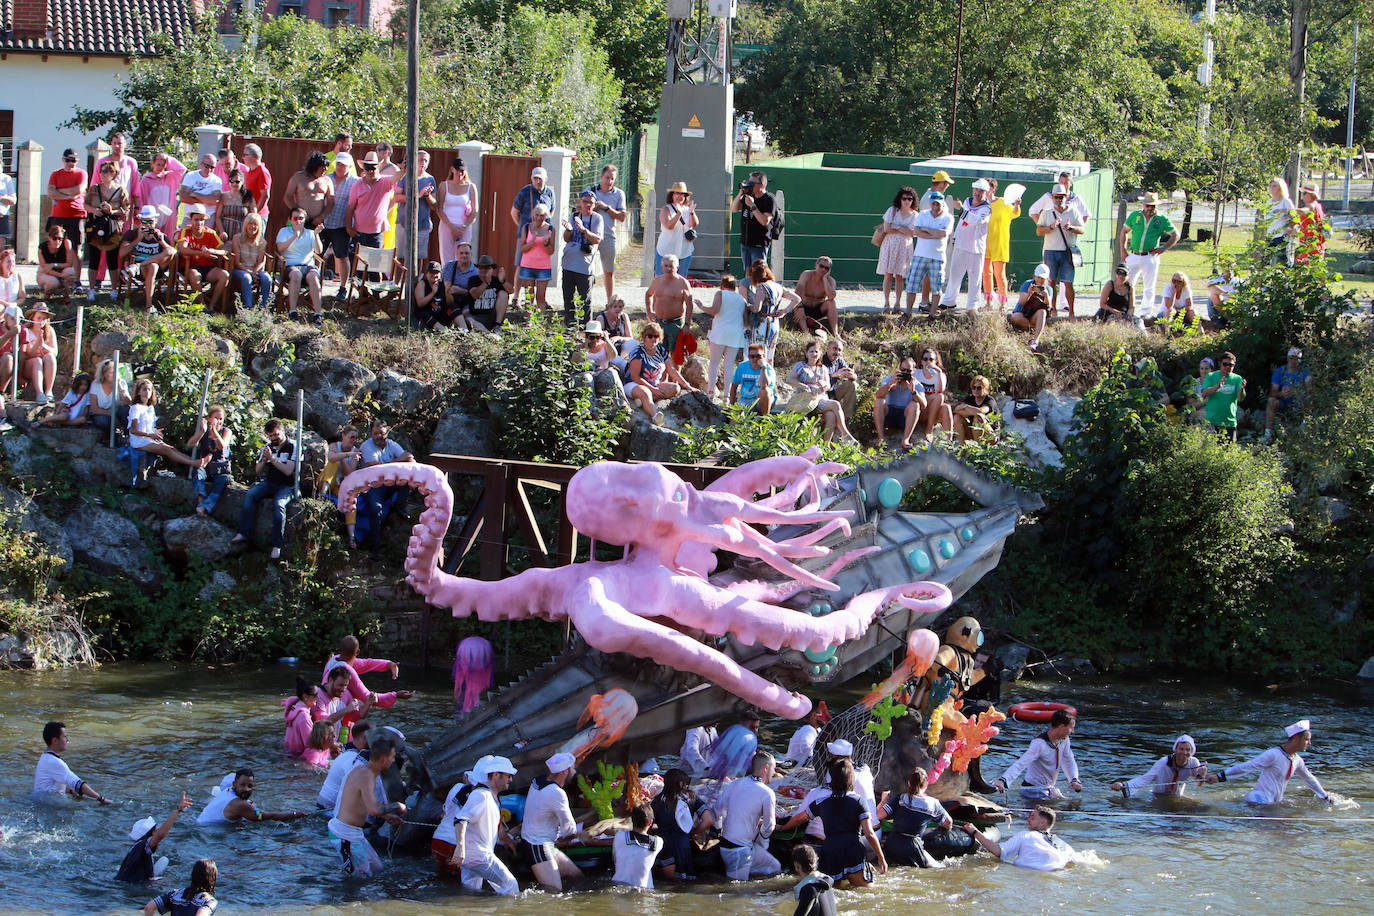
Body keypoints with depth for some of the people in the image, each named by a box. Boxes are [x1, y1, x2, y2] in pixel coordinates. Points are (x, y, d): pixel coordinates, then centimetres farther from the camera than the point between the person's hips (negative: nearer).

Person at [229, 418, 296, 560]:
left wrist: (272, 458, -19)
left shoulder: (292, 447, -5)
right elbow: (257, 471, 15)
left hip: (286, 486, -5)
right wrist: (264, 460, -6)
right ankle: (243, 534, -28)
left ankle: (277, 545, -34)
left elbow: (288, 471, -16)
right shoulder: (268, 446, 13)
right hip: (269, 483, 5)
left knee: (278, 504, -35)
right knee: (250, 495, -24)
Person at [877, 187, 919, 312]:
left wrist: (897, 228, -11)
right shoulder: (892, 211, 2)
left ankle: (898, 304, 4)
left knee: (900, 276, 0)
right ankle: (886, 304, -6)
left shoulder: (915, 215, 5)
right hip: (890, 245, -1)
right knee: (888, 274, -6)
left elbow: (913, 233, -2)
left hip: (905, 247, 1)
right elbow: (886, 229, -7)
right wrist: (904, 231, -9)